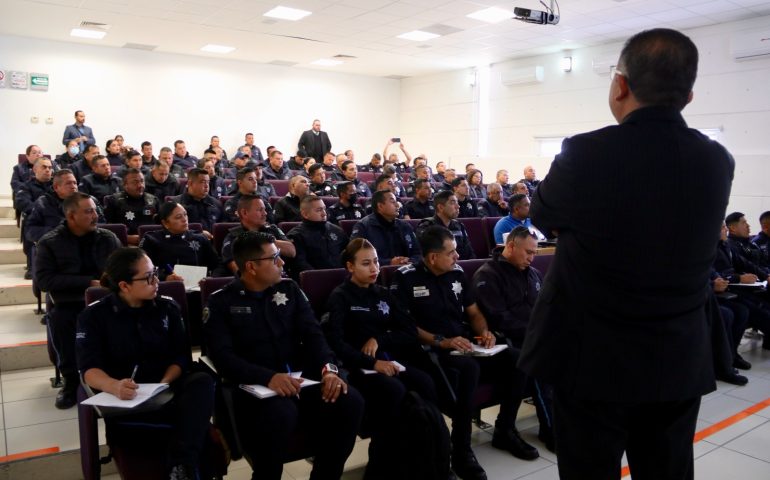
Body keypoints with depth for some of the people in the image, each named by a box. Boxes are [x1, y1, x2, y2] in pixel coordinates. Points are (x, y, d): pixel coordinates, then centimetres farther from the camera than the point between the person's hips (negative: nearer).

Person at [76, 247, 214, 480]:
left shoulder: (168, 307, 8)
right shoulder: (94, 315, 1)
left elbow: (181, 357, 6)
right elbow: (89, 369, -10)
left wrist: (164, 383, -16)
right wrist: (115, 386, -33)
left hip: (166, 389, 4)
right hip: (123, 398, -3)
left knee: (202, 381, -33)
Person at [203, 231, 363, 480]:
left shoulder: (289, 289, 13)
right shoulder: (220, 302, 1)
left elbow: (312, 334, 5)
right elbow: (224, 357, -10)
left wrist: (328, 368, -15)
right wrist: (268, 377, -26)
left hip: (301, 377, 4)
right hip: (254, 385, -4)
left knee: (350, 401, -22)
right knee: (281, 413, -37)